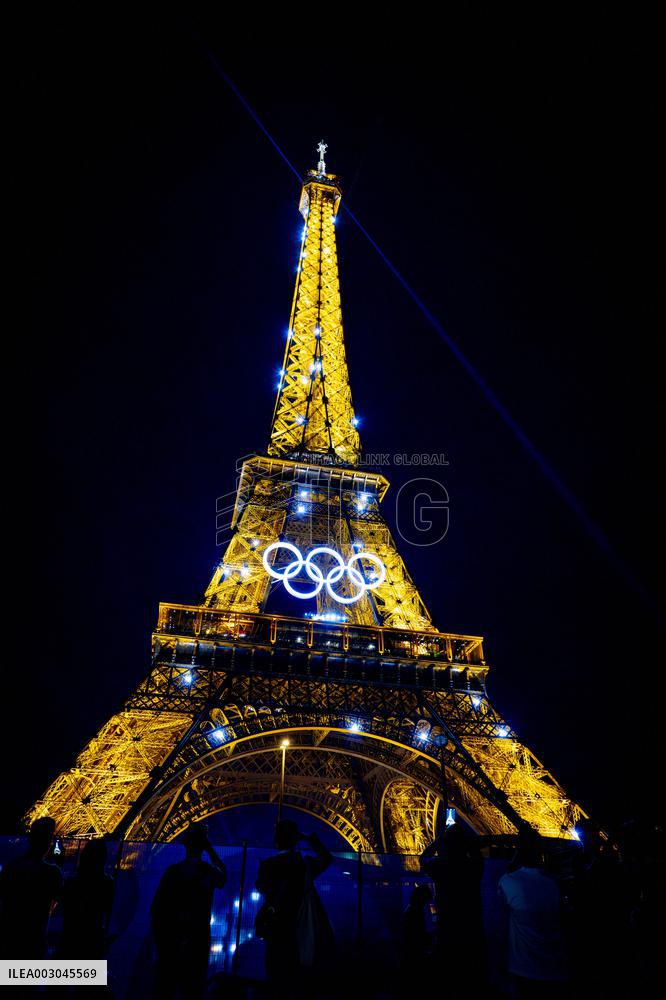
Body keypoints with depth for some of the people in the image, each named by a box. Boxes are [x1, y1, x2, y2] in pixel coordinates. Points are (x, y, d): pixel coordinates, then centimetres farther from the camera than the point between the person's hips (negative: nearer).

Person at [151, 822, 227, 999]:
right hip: (198, 939, 1)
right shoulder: (211, 872, -4)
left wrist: (159, 939, 4)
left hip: (172, 940, -1)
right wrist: (210, 849, 15)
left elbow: (156, 908, -8)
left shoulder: (173, 871, -9)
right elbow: (223, 875, 21)